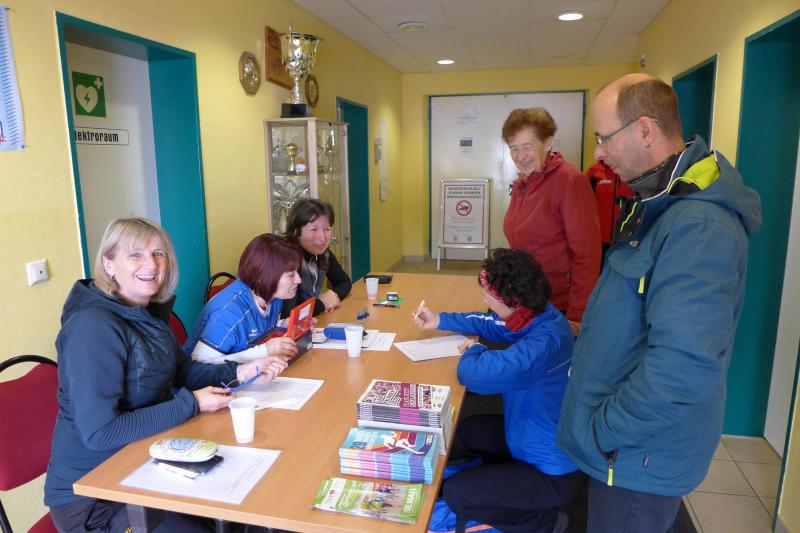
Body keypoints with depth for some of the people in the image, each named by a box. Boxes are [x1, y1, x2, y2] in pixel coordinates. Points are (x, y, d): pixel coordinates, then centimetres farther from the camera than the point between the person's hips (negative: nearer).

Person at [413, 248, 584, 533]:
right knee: (468, 429, 21)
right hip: (537, 436, 9)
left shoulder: (543, 344, -37)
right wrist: (441, 320, 16)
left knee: (454, 493, -6)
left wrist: (473, 351, -15)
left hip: (554, 470, -9)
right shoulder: (539, 316, -6)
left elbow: (474, 374, -39)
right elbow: (492, 325, 14)